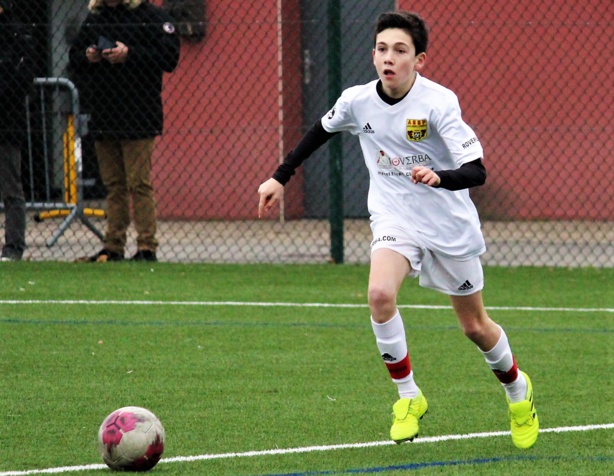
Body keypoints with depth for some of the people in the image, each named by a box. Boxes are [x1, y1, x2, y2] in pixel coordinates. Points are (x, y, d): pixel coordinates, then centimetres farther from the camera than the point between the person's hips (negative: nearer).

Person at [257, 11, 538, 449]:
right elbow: (320, 132, 13)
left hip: (450, 223, -2)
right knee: (380, 293, -27)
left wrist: (439, 177, -45)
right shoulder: (358, 101, -10)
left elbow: (476, 171, -26)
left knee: (475, 327, 9)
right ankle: (408, 397, -9)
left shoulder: (438, 102, -22)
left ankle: (517, 389, 40)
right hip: (395, 218, 2)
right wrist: (280, 178, 14)